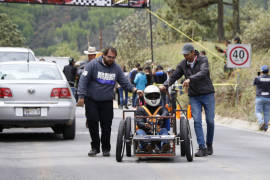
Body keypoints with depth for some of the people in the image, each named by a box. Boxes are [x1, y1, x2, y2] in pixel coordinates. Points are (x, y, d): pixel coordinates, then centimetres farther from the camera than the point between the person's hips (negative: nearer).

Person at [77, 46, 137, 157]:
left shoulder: (116, 68, 6)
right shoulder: (93, 65, -7)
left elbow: (124, 81, 11)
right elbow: (83, 80, -9)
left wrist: (133, 89, -7)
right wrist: (81, 96, -16)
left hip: (107, 102, 2)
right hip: (91, 100, -2)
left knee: (106, 125, 1)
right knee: (92, 122, -5)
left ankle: (106, 148, 13)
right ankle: (95, 147, 7)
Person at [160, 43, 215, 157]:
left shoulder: (203, 60, -9)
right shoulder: (183, 64, 4)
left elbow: (203, 73, -26)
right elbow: (174, 76, 7)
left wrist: (190, 79, -40)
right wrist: (165, 85, -12)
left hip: (207, 94, -2)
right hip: (194, 96, 3)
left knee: (210, 121, 0)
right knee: (197, 121, -10)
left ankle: (209, 145, 19)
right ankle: (202, 148, -11)